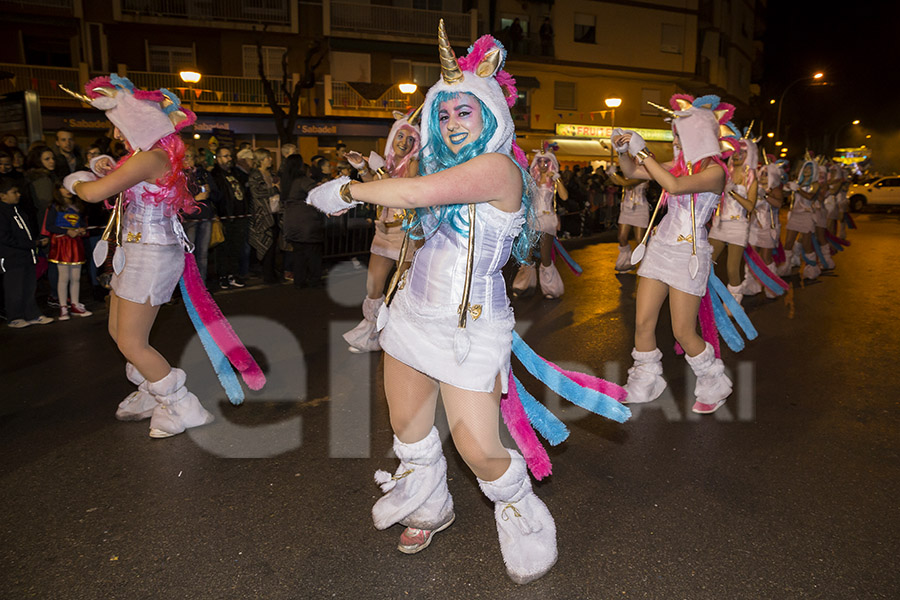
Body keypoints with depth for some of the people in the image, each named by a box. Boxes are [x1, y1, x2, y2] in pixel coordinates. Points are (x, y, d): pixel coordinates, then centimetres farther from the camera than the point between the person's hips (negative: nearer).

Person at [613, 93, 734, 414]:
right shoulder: (679, 165, 9)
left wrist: (642, 151, -22)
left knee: (683, 332, -1)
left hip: (688, 254, -6)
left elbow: (675, 186, -28)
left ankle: (714, 385, 24)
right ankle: (645, 384, 20)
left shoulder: (714, 170, -12)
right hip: (660, 246, 6)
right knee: (643, 323, 4)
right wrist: (624, 150, -6)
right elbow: (633, 172, 14)